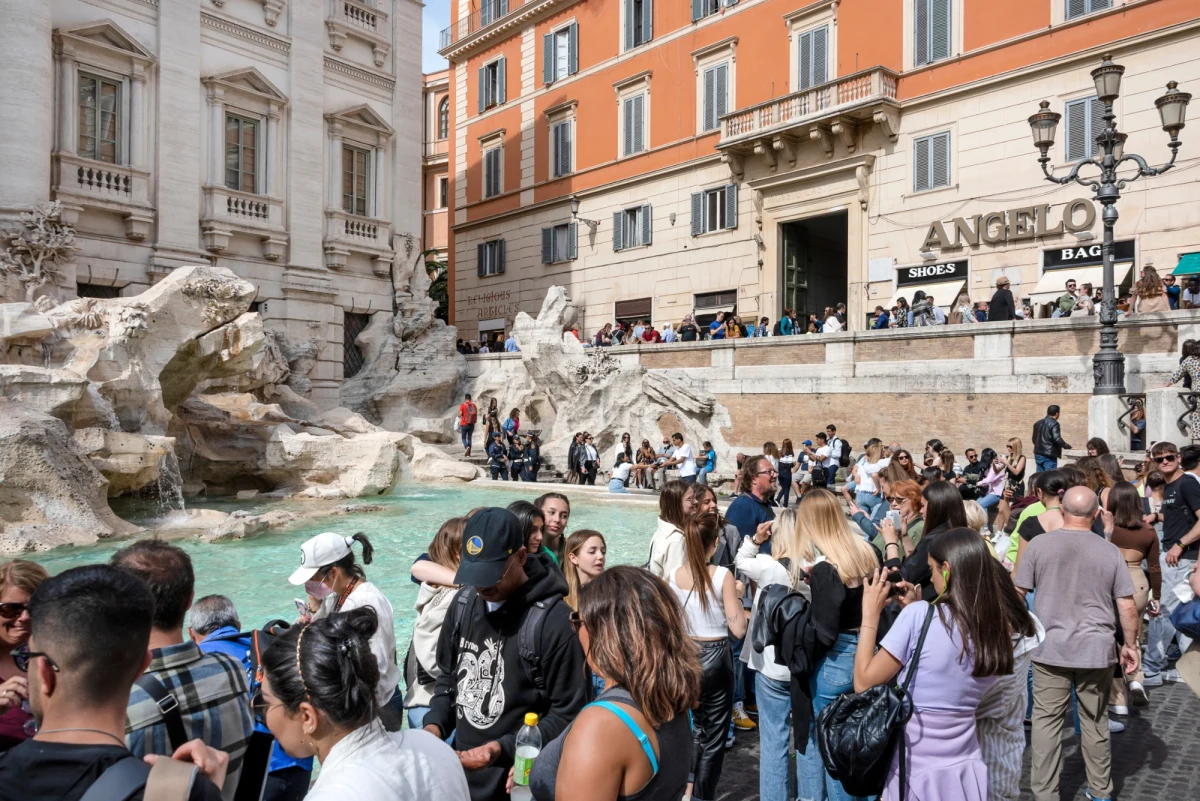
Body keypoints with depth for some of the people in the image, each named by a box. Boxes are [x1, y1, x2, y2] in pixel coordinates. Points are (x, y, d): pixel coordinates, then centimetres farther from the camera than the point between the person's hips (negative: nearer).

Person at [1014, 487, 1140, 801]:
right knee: (1095, 723, 16)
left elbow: (1017, 595, -1)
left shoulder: (1039, 545, -4)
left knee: (1046, 722, 5)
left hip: (1050, 649, -2)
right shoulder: (1110, 551, -2)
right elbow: (1127, 606, -1)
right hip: (1097, 650, 2)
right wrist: (1130, 645, 12)